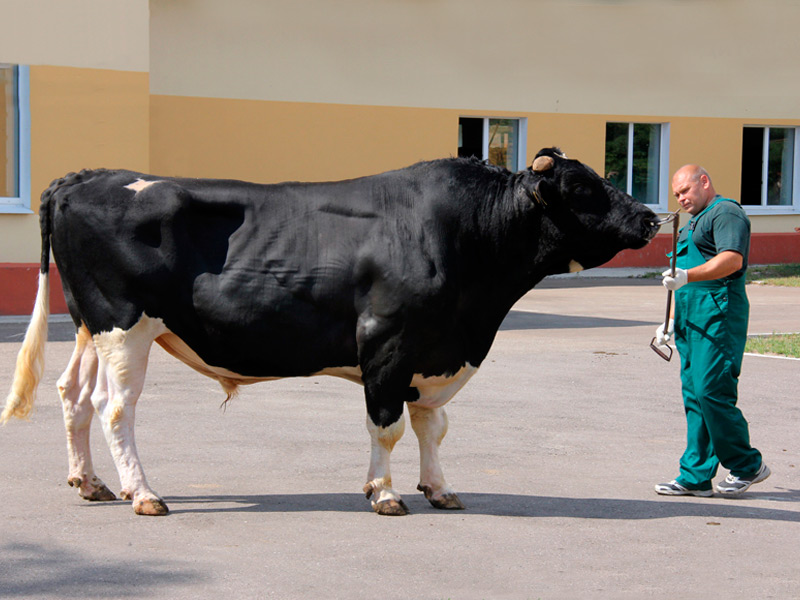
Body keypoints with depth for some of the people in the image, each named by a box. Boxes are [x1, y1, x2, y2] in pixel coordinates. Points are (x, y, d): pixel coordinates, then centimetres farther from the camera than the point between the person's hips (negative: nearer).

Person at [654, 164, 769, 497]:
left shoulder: (726, 213, -6)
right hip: (692, 320, 10)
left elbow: (732, 259, -24)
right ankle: (696, 477, 8)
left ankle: (747, 466, 0)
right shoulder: (695, 222, 26)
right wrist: (673, 321, 25)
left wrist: (686, 276, -34)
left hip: (719, 317, -10)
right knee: (694, 396, 7)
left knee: (711, 392, -13)